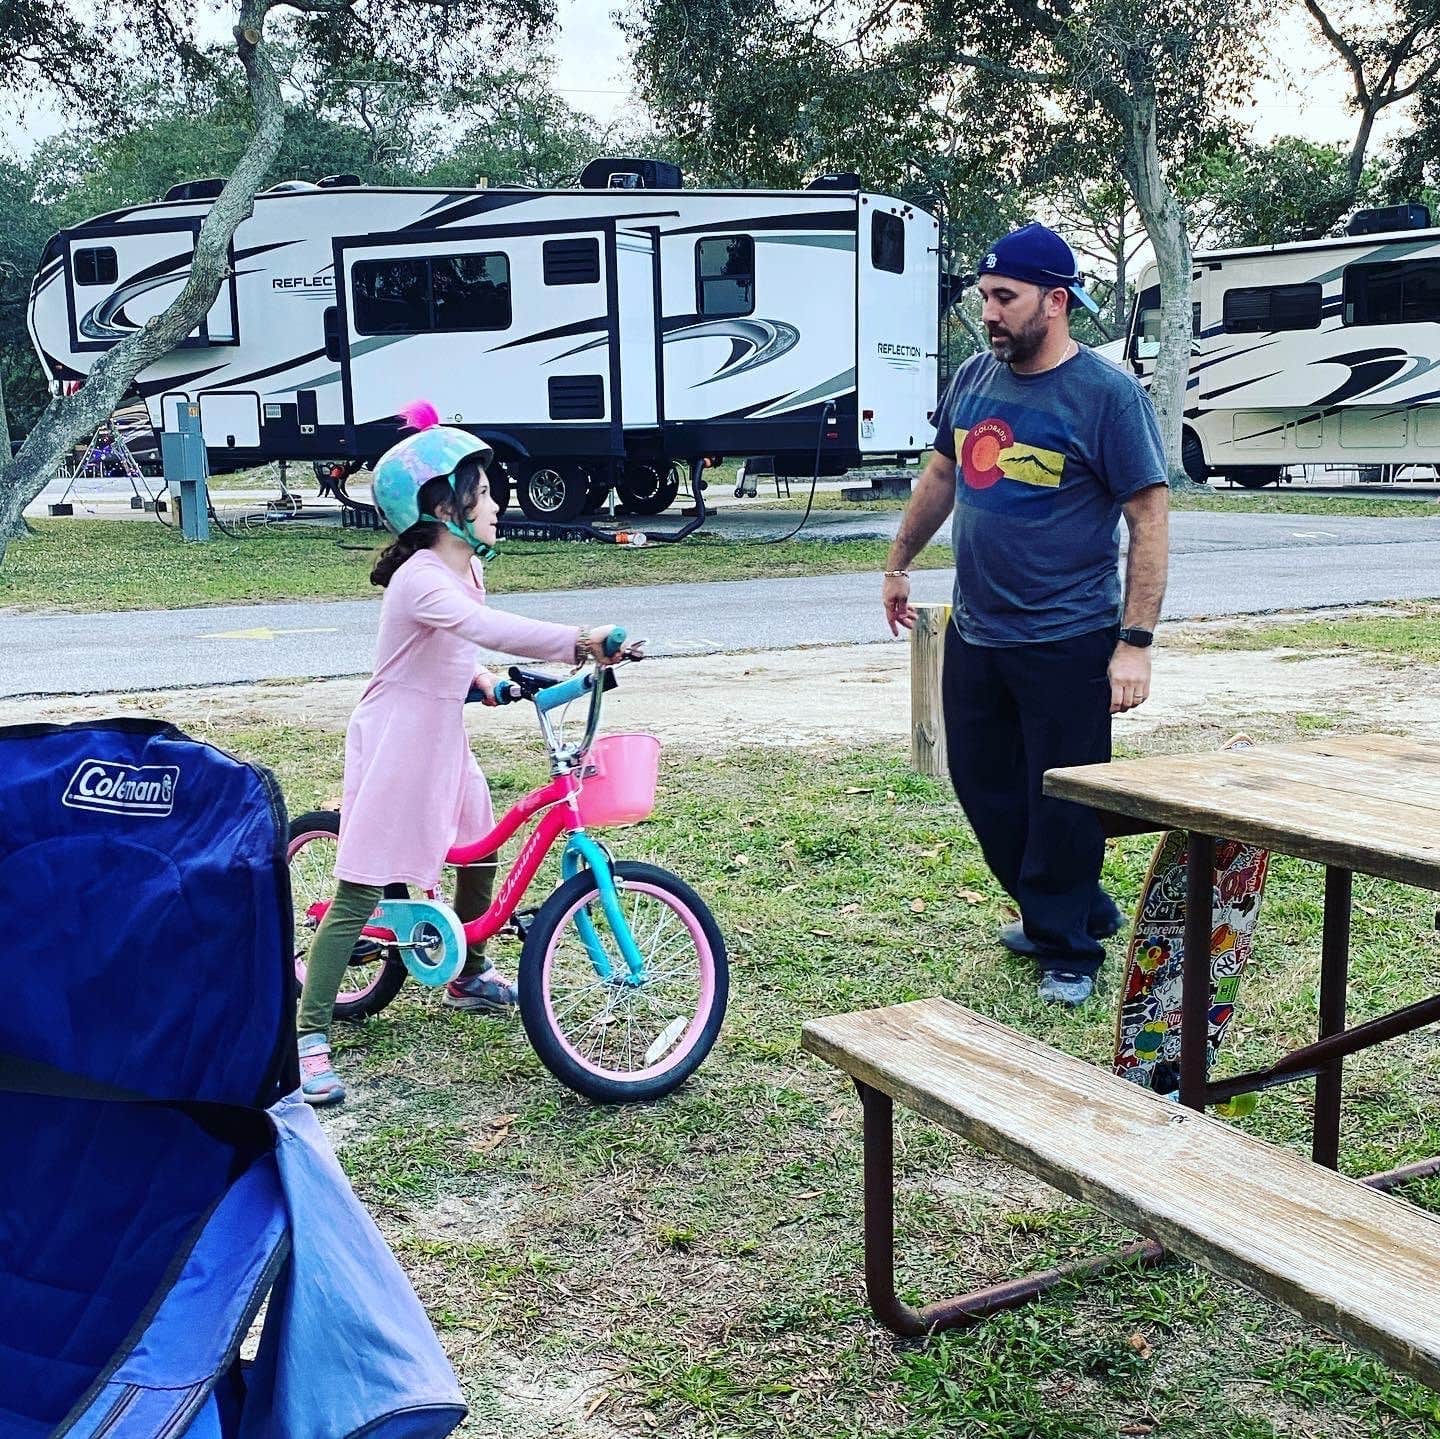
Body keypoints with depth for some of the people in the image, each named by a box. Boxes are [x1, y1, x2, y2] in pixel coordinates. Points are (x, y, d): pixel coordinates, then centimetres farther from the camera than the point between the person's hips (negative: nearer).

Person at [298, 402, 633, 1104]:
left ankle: (468, 975, 43)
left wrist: (483, 679, 7)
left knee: (481, 851, 19)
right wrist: (578, 640, -50)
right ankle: (308, 1038, -4)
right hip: (394, 748, -9)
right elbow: (487, 628, -43)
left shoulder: (465, 569, 8)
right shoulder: (421, 579, -24)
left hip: (442, 742, 9)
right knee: (359, 893, -9)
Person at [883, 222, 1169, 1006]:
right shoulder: (974, 377, 6)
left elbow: (1150, 517, -13)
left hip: (1067, 642, -7)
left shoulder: (1106, 394, -12)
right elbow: (940, 476, 21)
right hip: (974, 634, 7)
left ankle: (1067, 948, 22)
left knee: (1061, 806, 2)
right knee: (985, 786, 15)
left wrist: (1135, 642, -18)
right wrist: (898, 565, 26)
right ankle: (1078, 909, 35)